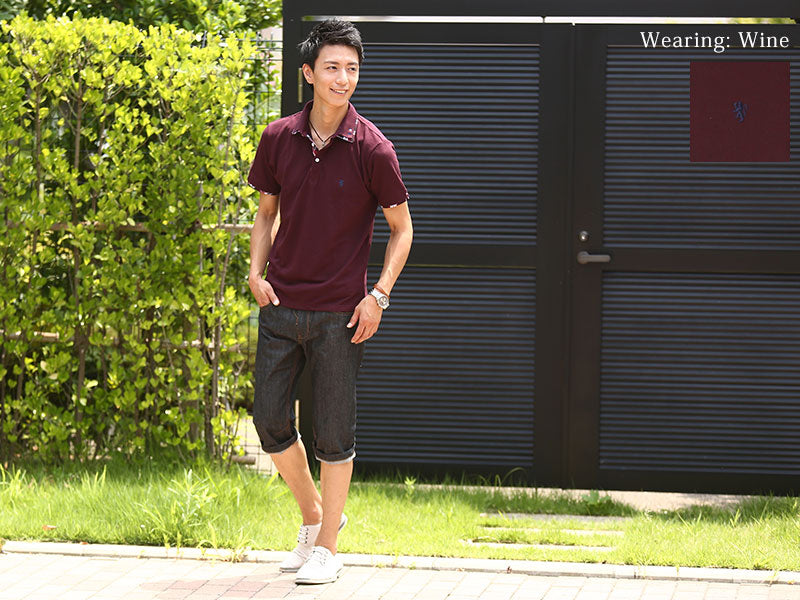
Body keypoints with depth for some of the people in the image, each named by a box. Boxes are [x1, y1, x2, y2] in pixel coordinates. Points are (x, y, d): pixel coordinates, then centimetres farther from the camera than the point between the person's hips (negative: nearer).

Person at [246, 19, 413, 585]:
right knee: (271, 422, 5)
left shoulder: (371, 149, -7)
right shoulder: (279, 139, 2)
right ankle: (314, 515, 29)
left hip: (339, 314, -3)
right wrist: (257, 272, 1)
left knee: (334, 433, 1)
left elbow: (402, 227, 1)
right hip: (281, 306, 4)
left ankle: (327, 546, 14)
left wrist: (379, 295, -8)